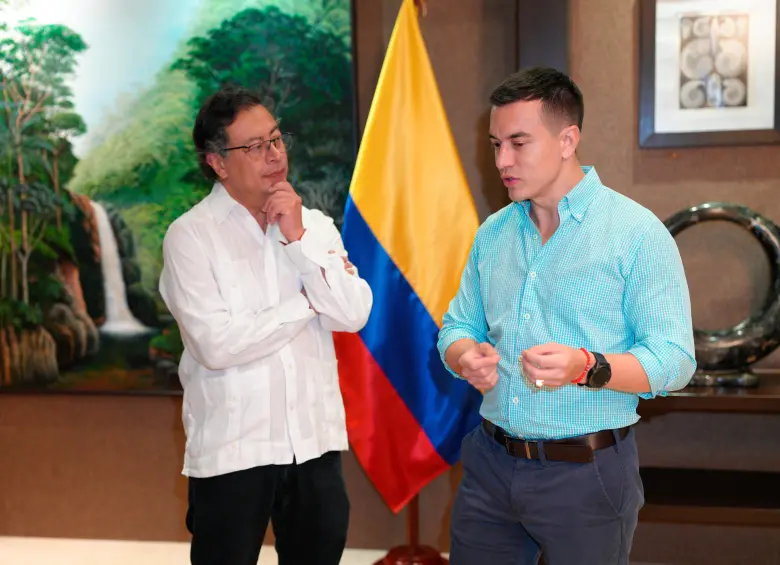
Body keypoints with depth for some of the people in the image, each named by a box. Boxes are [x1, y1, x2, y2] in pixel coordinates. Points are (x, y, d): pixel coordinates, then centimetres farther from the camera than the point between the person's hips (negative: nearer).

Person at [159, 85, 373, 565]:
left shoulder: (314, 224, 6)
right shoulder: (191, 235, -8)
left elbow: (355, 314, -5)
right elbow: (216, 345, -19)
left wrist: (299, 237, -12)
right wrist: (307, 302, -8)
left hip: (315, 441, 4)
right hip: (232, 449, -4)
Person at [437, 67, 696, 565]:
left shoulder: (637, 232, -10)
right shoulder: (493, 233, 8)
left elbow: (673, 359, -14)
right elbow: (457, 327, 13)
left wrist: (587, 368, -31)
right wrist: (467, 357, -10)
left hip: (586, 473, -4)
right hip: (490, 462, 5)